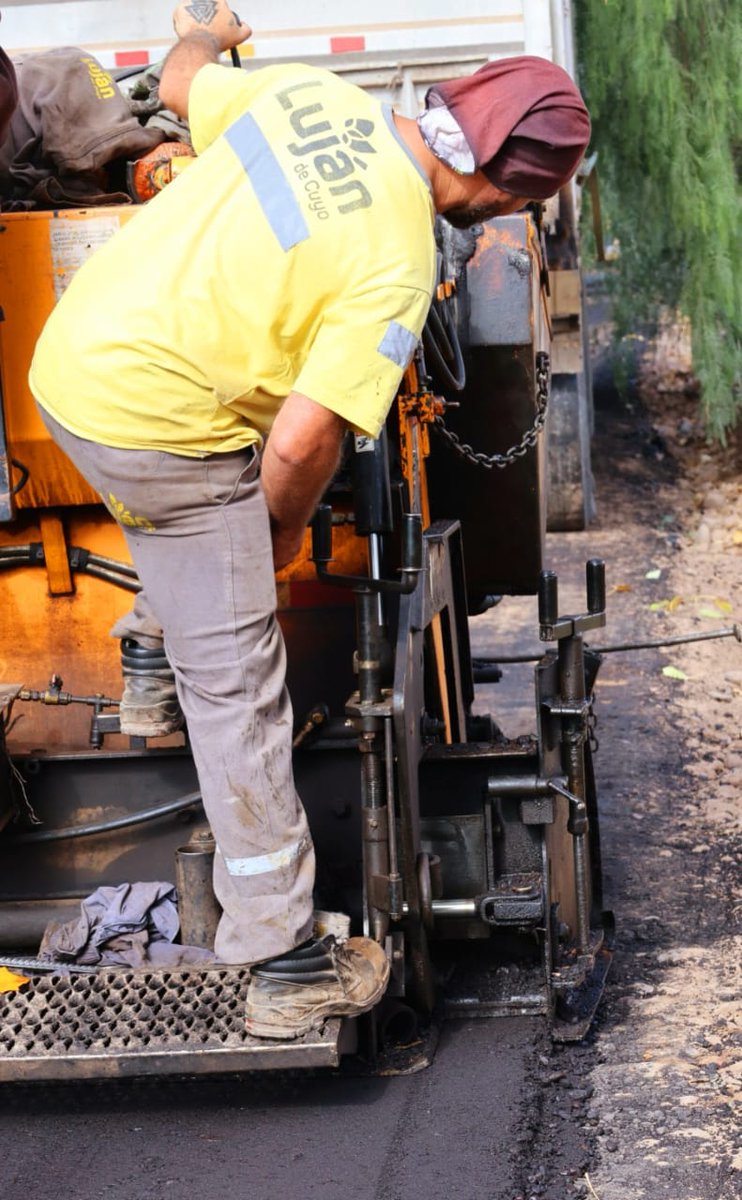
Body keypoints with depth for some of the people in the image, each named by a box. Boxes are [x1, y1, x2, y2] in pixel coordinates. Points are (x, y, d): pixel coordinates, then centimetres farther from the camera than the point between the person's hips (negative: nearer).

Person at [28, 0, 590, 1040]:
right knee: (237, 688, 0)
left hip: (67, 359, 8)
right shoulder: (398, 267, -19)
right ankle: (285, 965, 7)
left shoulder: (311, 91, -1)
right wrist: (285, 529, 0)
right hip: (158, 425, -8)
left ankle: (151, 641, 54)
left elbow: (181, 86, 19)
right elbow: (300, 445, -21)